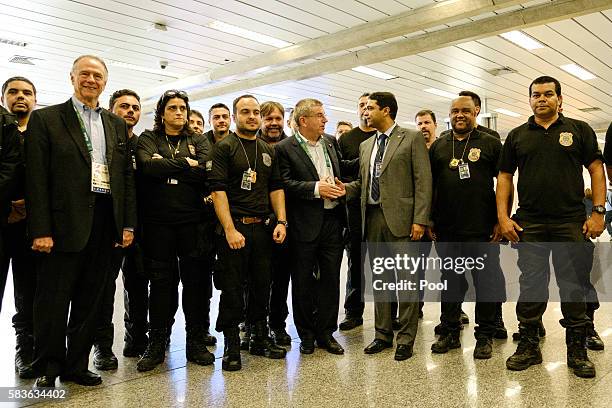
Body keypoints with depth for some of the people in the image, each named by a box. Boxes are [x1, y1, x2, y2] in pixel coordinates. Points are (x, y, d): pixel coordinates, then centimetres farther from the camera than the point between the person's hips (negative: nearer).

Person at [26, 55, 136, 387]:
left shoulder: (117, 125, 15)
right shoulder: (46, 119, 2)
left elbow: (127, 175, 12)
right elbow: (36, 178, -5)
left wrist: (128, 224, 5)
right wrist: (40, 230, -12)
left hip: (105, 220, 4)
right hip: (65, 222, -4)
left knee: (90, 299, 12)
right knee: (53, 300, 4)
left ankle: (76, 365, 25)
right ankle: (47, 369, 21)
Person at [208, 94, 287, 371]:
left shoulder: (268, 150, 14)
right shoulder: (224, 147, -3)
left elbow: (276, 187, 14)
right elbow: (218, 190, -12)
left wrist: (281, 221, 2)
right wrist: (230, 229, -19)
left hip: (262, 227, 5)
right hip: (233, 227, -5)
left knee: (262, 285, 12)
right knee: (232, 289, 1)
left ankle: (260, 338, 27)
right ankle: (231, 346, 14)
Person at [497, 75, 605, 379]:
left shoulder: (579, 130, 8)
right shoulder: (517, 136, 11)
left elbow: (596, 170, 4)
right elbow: (504, 176, 9)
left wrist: (598, 212, -6)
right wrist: (503, 217, 0)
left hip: (571, 222, -1)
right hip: (529, 224, 1)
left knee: (574, 285, 3)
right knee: (531, 284, 6)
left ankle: (577, 350, 15)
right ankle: (528, 345, 16)